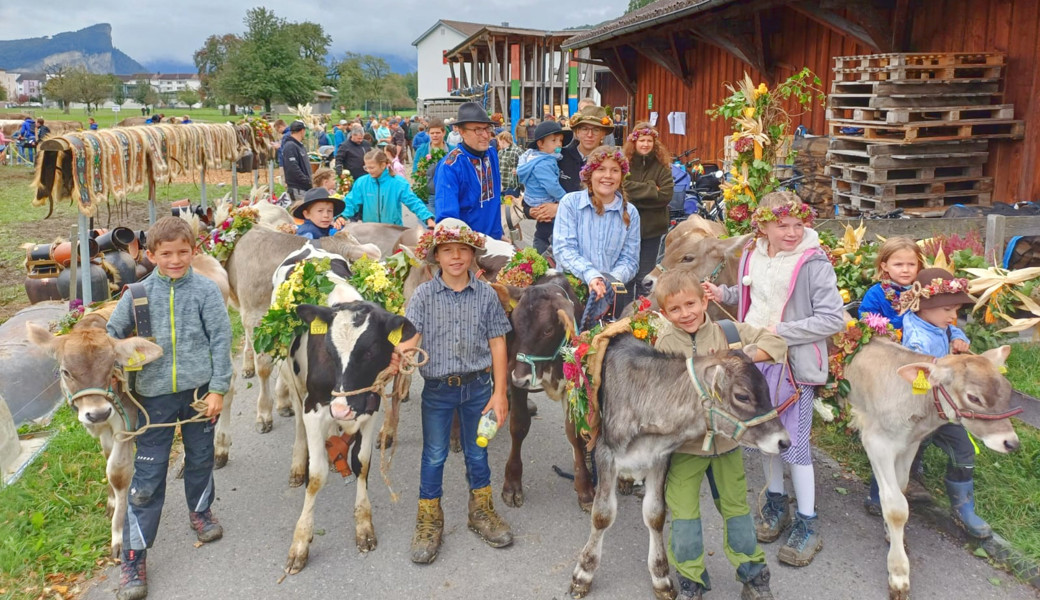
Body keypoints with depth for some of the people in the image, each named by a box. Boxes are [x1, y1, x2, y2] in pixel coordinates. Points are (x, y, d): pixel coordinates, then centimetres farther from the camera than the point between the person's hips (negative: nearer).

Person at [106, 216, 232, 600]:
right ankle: (133, 555, 10)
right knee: (148, 472, 1)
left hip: (199, 389, 0)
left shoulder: (206, 290, -5)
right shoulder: (139, 294, -2)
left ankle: (200, 511, 46)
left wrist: (218, 389, -7)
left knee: (200, 456, 18)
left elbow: (220, 339, -5)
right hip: (155, 394, 0)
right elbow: (111, 334, 5)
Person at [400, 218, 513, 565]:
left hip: (478, 386, 1)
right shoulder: (424, 296, -5)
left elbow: (497, 345, -1)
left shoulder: (486, 295, -2)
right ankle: (429, 522, 26)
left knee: (477, 453, 15)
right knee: (434, 455, 9)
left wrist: (499, 393, -5)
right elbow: (409, 338, -14)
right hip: (437, 389, -1)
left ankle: (481, 511, 36)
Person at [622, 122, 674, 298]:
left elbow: (666, 195, -10)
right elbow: (622, 189, -16)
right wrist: (651, 189, -14)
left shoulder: (662, 166, 1)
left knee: (646, 276, 7)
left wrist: (635, 195, -13)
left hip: (653, 227, 1)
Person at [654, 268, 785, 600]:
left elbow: (776, 342, -8)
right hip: (685, 441, -1)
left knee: (736, 506, 16)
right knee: (683, 512, 5)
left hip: (727, 436, 1)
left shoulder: (727, 331, -7)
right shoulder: (665, 342, -10)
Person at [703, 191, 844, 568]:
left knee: (795, 445, -2)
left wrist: (782, 332, -22)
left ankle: (807, 523, 15)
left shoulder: (813, 263, -16)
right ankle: (775, 503, 37)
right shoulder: (751, 256, 3)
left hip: (794, 365, -6)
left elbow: (833, 319, -19)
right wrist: (723, 294, 5)